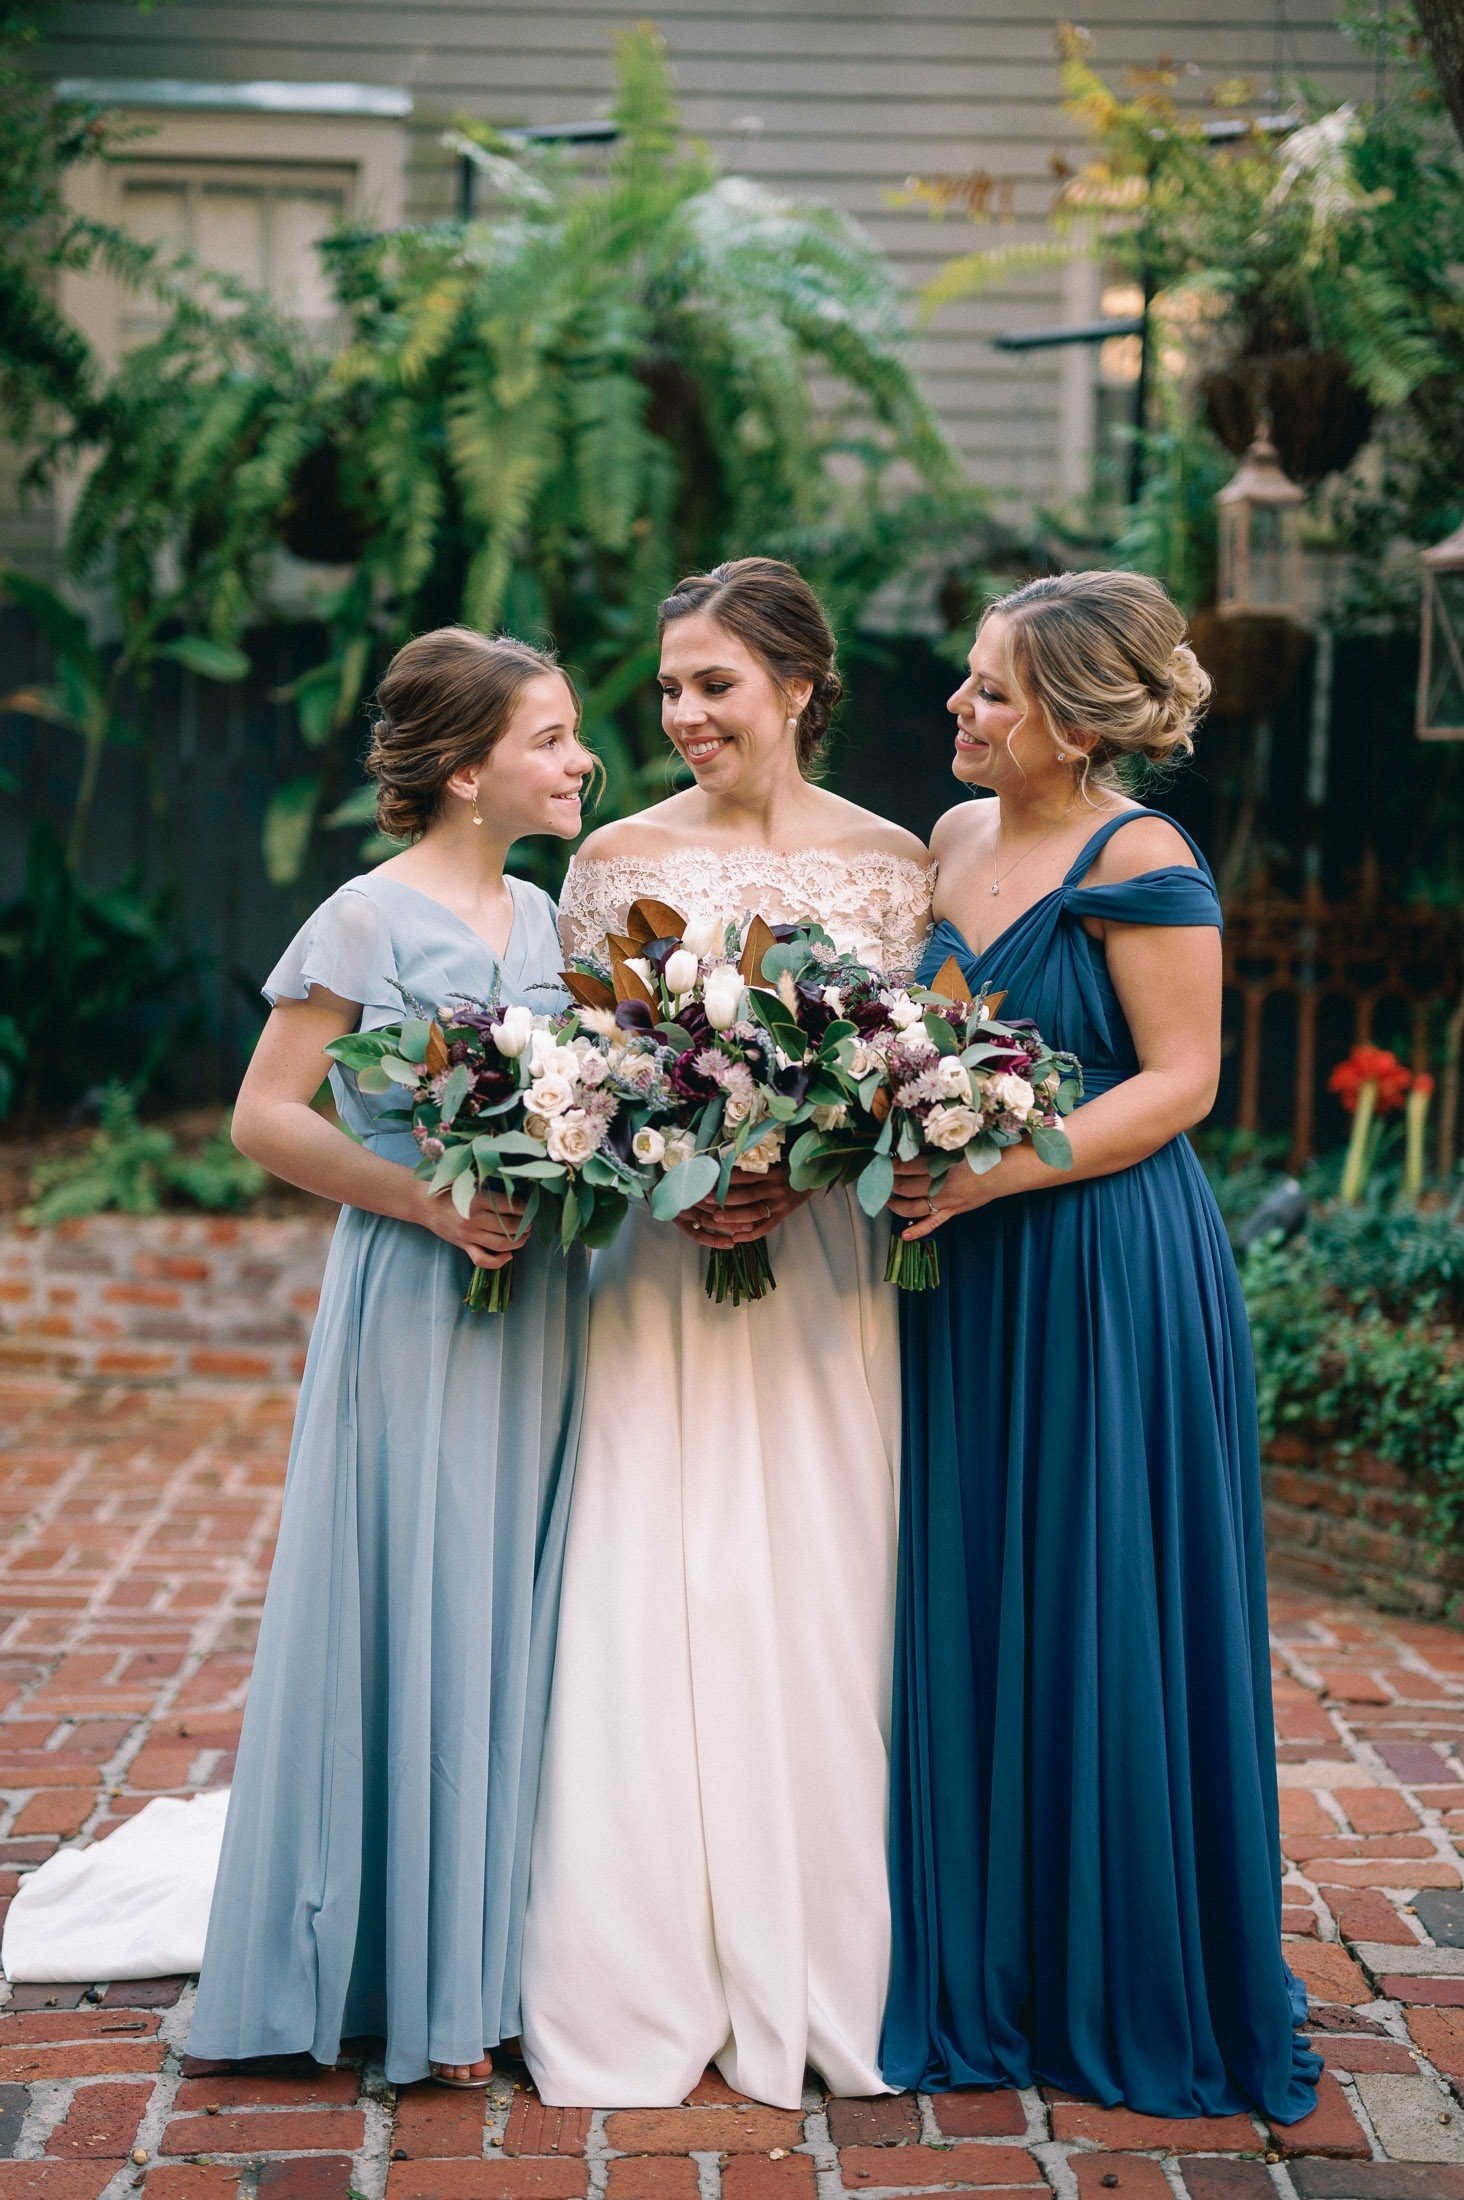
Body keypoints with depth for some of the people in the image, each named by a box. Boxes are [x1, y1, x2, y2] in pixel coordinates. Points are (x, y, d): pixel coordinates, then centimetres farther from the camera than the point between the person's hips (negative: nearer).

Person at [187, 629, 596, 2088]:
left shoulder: (545, 917, 12)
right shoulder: (371, 918, -8)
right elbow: (265, 1117, -9)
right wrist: (428, 1200, -17)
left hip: (540, 1304, 6)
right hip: (413, 1307, -6)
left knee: (512, 1618, 8)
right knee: (406, 1617, -1)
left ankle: (494, 1956, 18)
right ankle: (404, 1975, 10)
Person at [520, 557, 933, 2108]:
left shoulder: (892, 862, 4)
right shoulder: (617, 859, 4)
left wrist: (805, 1174, -14)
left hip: (828, 1272, 0)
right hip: (657, 1276, 0)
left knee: (819, 1609, 2)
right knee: (649, 1610, -2)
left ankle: (809, 1972, 16)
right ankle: (645, 1975, 10)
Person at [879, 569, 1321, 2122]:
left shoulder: (1139, 859, -12)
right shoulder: (958, 837, 11)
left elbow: (1178, 1080, -15)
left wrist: (992, 1173, -22)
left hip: (1108, 1280, -7)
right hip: (972, 1293, 7)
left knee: (1106, 1629, 2)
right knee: (969, 1629, 12)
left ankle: (1135, 1997, 19)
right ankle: (986, 1979, 26)